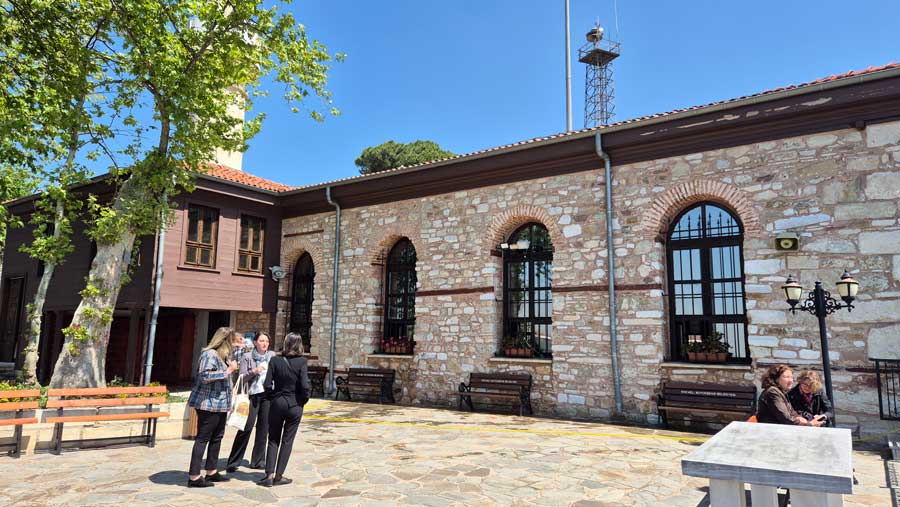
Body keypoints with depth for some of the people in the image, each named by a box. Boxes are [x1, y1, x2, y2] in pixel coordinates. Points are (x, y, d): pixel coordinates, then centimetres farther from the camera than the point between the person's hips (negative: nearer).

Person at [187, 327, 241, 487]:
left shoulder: (223, 355, 16)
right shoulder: (210, 354, -14)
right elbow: (205, 375, -27)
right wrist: (228, 370, -21)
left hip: (220, 405, 10)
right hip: (209, 404, -10)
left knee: (217, 437, 15)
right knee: (202, 439, -4)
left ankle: (211, 472, 25)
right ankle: (194, 477, 2)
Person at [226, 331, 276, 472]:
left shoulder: (272, 355, 7)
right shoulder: (247, 357, -1)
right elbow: (242, 378, -5)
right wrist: (254, 371, -21)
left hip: (267, 395, 3)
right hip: (252, 395, -3)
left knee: (264, 428, 7)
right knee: (246, 428, -7)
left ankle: (258, 461, 19)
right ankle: (233, 462, 4)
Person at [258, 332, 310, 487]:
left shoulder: (275, 361, -6)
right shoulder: (301, 362, -11)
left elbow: (267, 385, -8)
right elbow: (305, 386, -17)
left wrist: (273, 397, 9)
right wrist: (303, 400, 0)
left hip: (277, 404, 1)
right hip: (295, 406, -1)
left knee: (273, 440, 14)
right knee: (287, 441, 10)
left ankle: (269, 475, 9)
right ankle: (279, 476, 13)